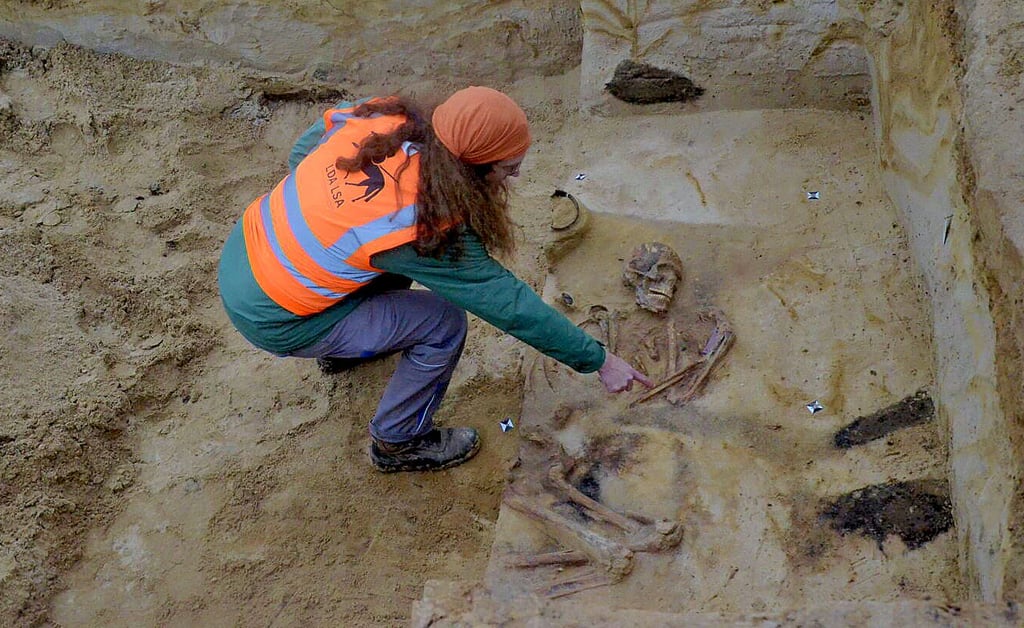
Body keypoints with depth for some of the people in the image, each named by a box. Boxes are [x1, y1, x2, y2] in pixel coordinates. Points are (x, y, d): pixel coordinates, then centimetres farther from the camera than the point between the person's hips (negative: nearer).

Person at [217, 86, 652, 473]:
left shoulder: (379, 119, -13)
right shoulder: (425, 233, -29)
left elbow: (301, 152, 4)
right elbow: (512, 306, -21)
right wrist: (599, 362, -13)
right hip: (274, 321, -7)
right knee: (443, 323, -7)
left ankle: (341, 348, 41)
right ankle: (398, 443, 14)